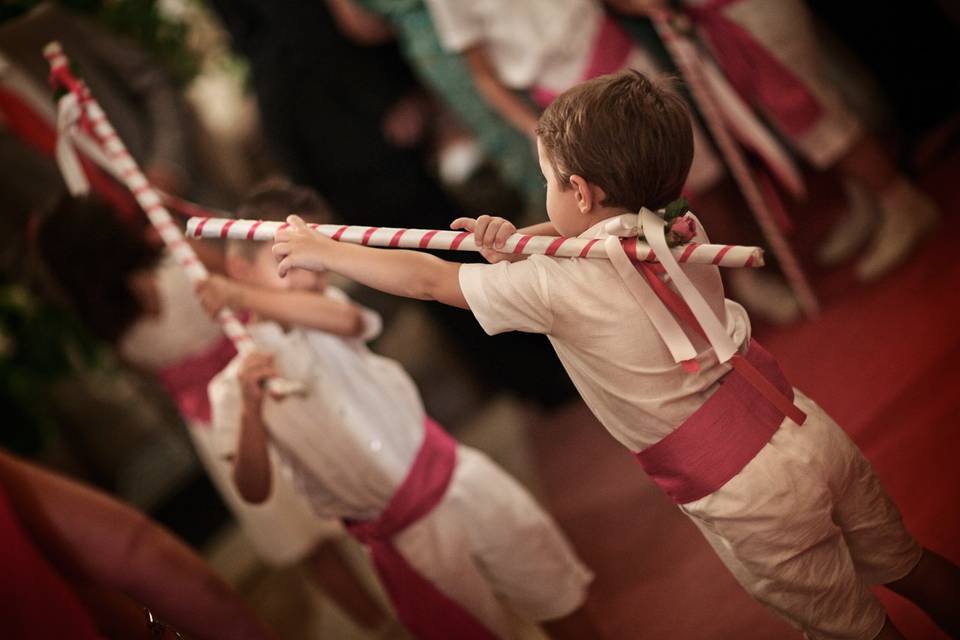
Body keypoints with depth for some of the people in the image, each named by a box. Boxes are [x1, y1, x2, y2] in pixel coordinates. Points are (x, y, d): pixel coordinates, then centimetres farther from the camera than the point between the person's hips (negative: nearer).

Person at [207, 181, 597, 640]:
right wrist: (250, 409, -28)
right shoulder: (232, 386, -6)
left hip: (453, 477, 2)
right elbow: (255, 491, -13)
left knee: (559, 601, 7)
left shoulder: (325, 314, -1)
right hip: (403, 535, -2)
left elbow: (348, 319, -28)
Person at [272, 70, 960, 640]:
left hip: (750, 501, -6)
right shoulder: (682, 231, 1)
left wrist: (322, 249, 8)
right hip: (812, 430, 7)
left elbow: (429, 279, -5)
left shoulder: (555, 286, -16)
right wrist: (517, 242, 1)